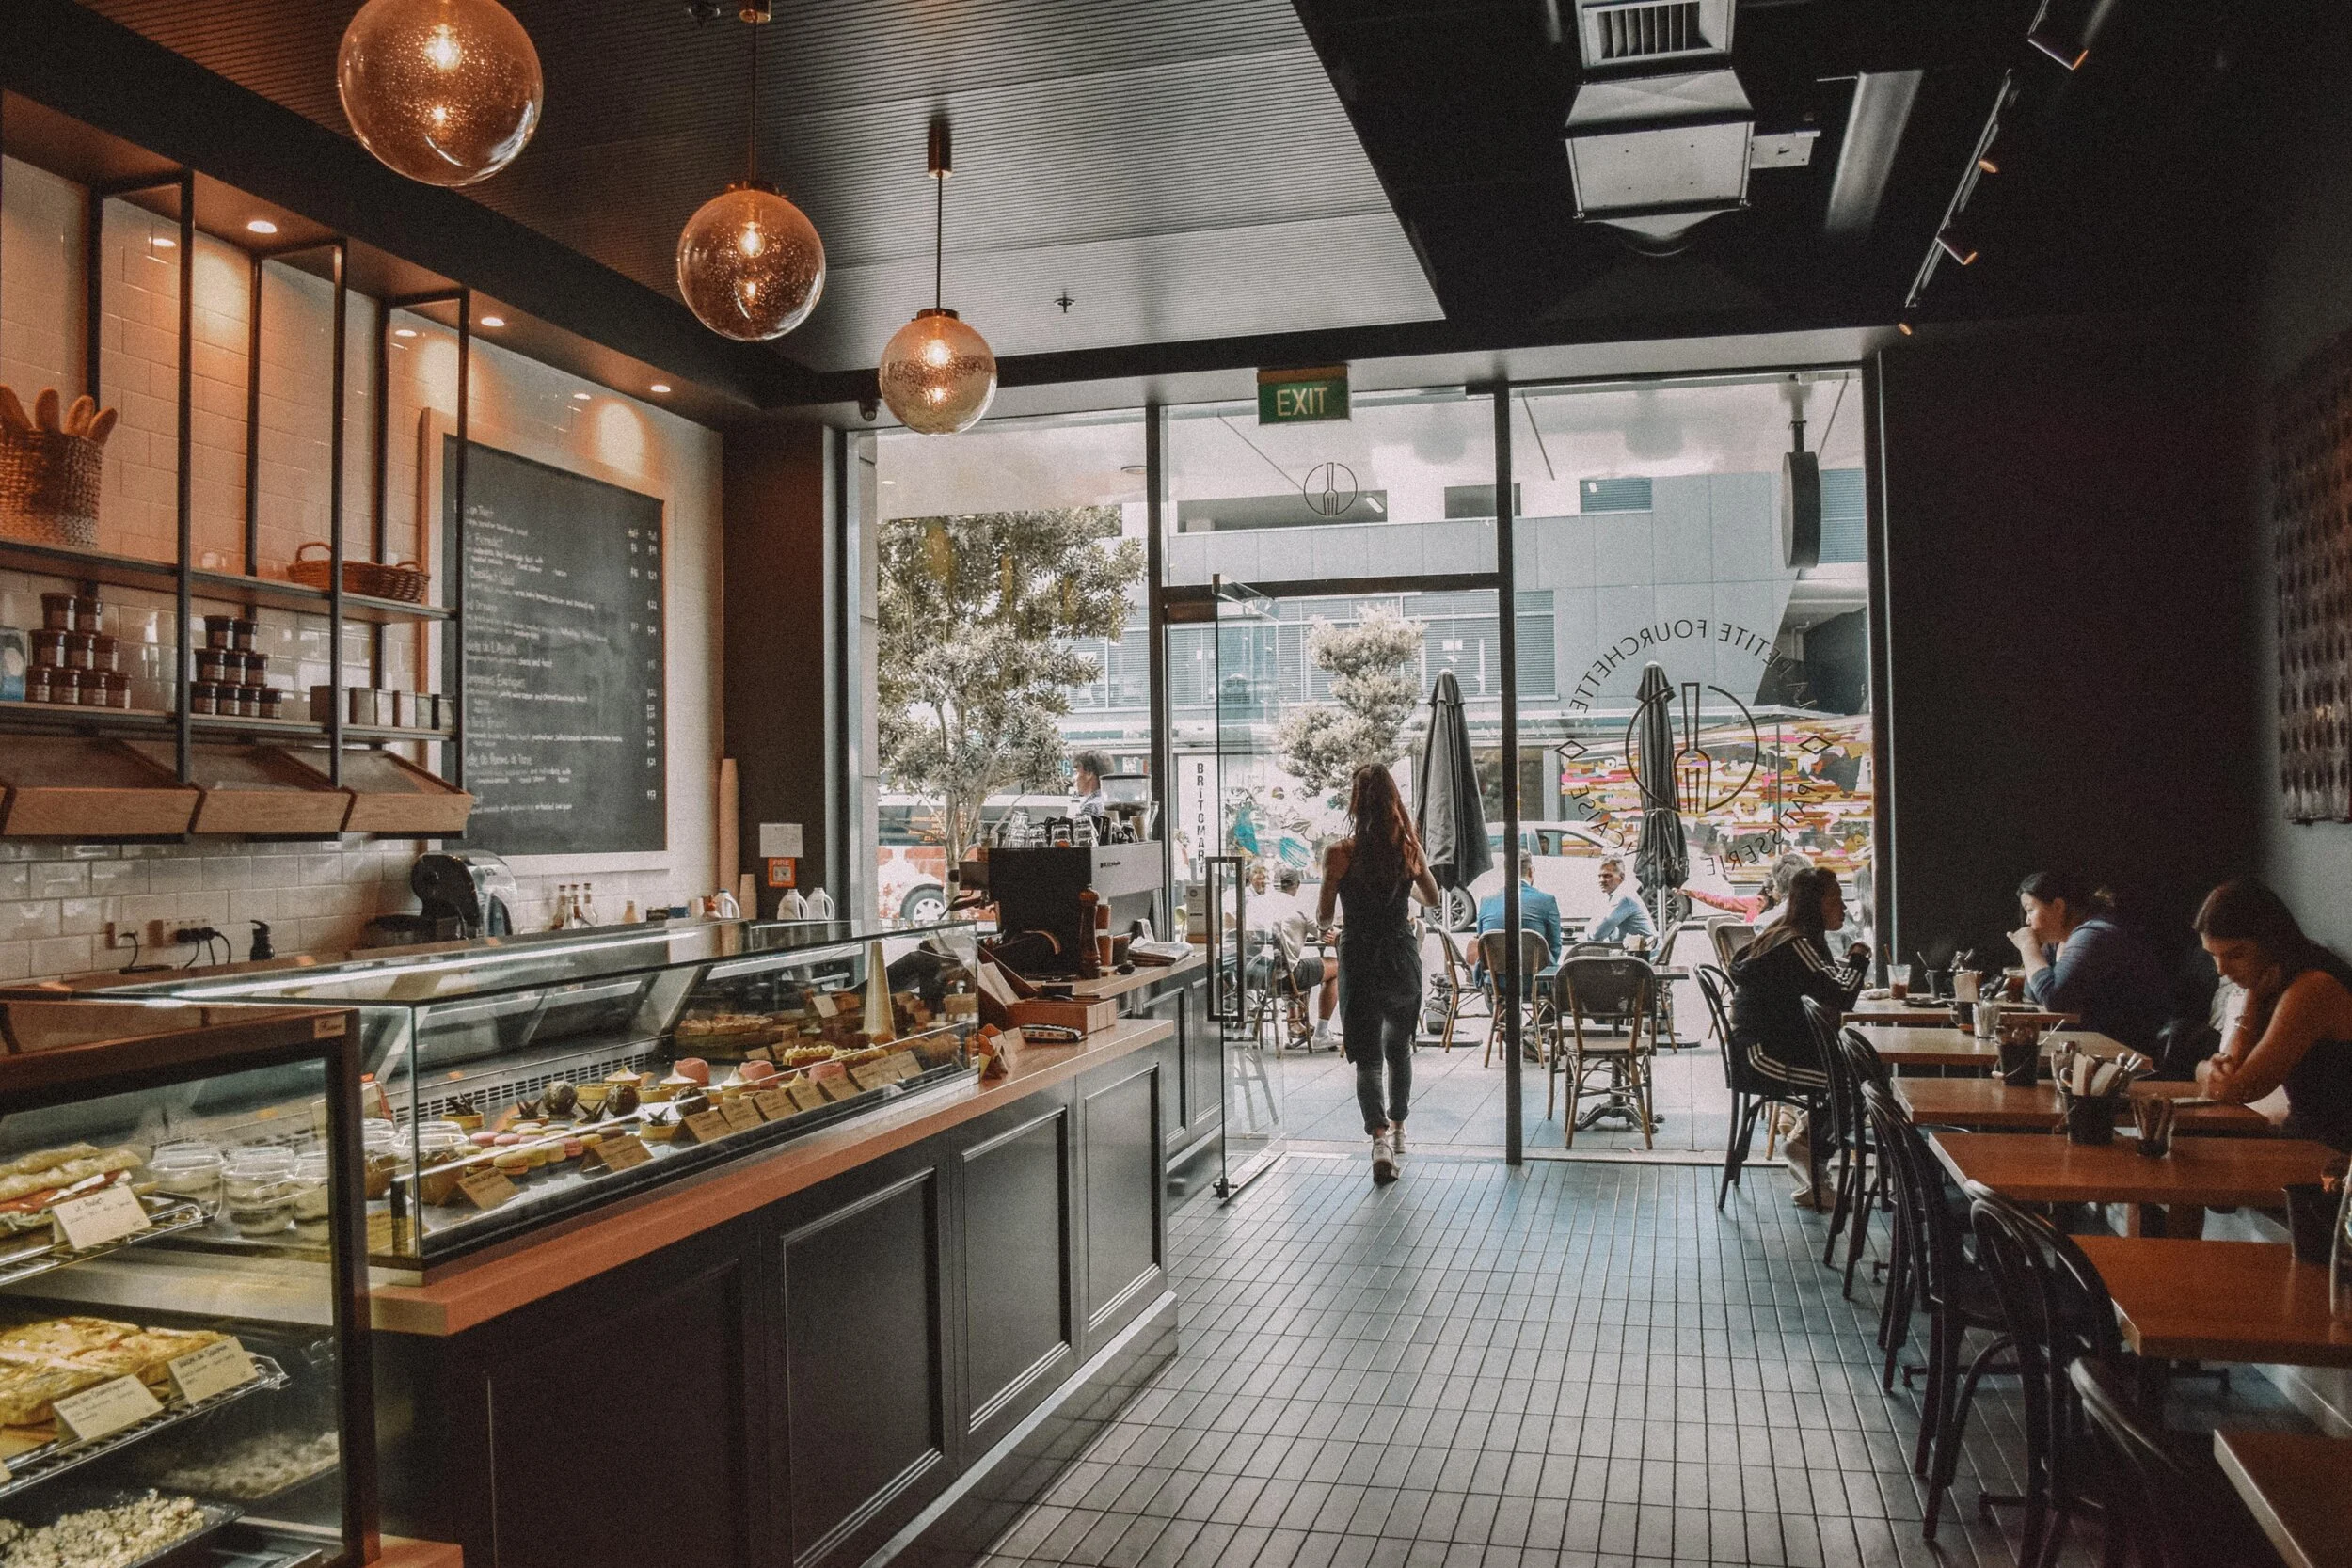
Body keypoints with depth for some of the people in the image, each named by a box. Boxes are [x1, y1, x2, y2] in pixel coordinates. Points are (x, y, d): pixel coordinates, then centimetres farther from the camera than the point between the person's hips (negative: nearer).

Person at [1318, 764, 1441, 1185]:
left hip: (1360, 960, -3)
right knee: (1399, 1047, 23)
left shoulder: (1340, 854, -13)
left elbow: (1324, 916, -5)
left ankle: (1379, 1136, -17)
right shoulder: (1408, 849, -5)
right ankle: (1397, 1129, 34)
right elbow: (1432, 898, 12)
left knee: (1367, 1057, 2)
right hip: (1402, 957, 3)